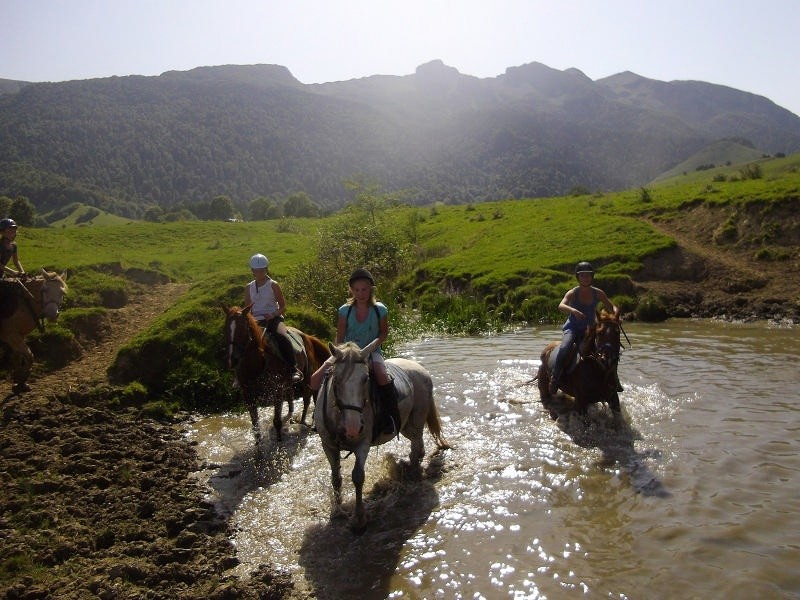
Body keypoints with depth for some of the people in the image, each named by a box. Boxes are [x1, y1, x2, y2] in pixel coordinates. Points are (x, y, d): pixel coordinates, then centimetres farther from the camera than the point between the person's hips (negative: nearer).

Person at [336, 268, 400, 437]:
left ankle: (392, 417, -20)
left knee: (382, 376, -34)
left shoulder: (380, 310, -5)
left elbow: (384, 332, 5)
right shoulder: (345, 310, -4)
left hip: (372, 352, -2)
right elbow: (339, 337, 2)